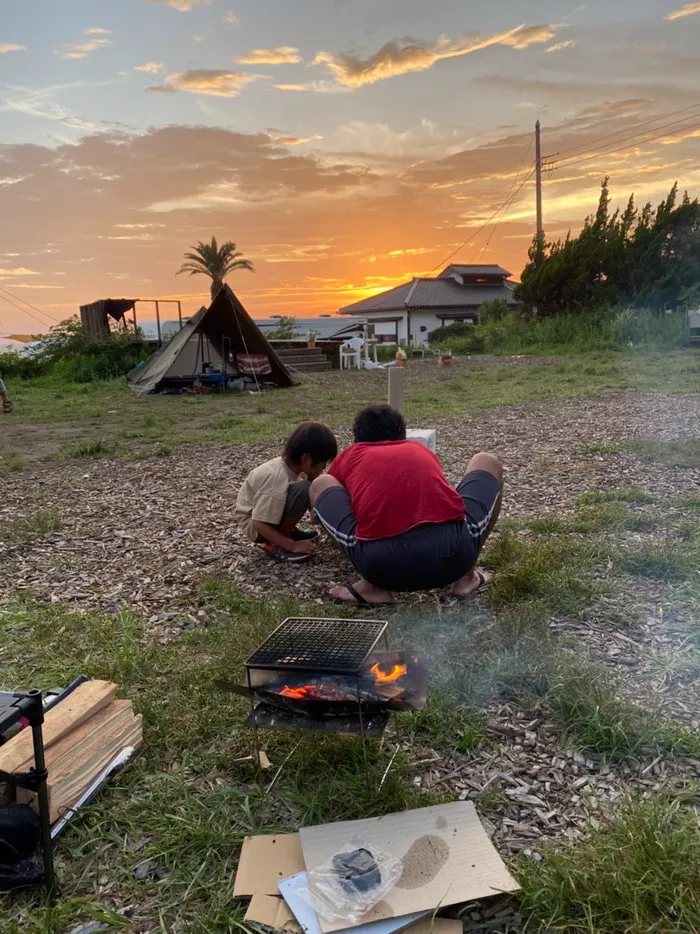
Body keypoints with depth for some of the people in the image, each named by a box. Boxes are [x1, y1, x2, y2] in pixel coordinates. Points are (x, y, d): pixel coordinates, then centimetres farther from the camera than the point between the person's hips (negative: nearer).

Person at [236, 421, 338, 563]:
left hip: (265, 509, 9)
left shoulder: (292, 465, -9)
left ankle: (288, 531, 7)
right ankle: (275, 545, -14)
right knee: (303, 491, -30)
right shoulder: (278, 481, -33)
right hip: (254, 524, -9)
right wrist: (293, 546, -26)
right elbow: (259, 524, -31)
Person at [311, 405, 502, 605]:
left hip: (380, 561, -1)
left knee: (320, 484, 28)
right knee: (487, 462, 32)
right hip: (454, 552, 2)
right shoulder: (421, 449, 34)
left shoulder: (350, 456, 30)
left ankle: (371, 587, 14)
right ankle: (466, 578, 22)